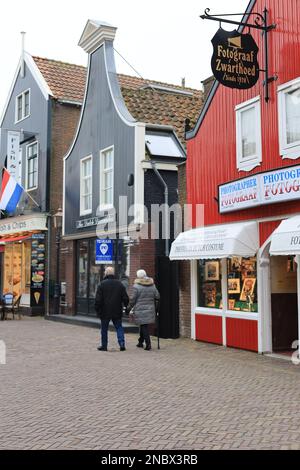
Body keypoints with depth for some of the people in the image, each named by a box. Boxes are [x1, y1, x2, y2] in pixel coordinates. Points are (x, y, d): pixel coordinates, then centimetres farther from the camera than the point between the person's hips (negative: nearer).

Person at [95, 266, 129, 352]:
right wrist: (126, 306, 18)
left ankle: (104, 346, 15)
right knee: (119, 327, 10)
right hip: (117, 312, 3)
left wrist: (97, 310, -1)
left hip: (105, 312, -3)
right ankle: (122, 344, -2)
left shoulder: (102, 284, -8)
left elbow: (98, 299, -9)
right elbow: (125, 298, 4)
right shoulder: (120, 284, 3)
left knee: (104, 329, 9)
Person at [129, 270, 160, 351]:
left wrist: (129, 308, 4)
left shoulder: (136, 286, -10)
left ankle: (148, 343, -9)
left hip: (140, 310, -5)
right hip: (150, 309, 5)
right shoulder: (152, 285, 6)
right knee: (143, 325, 18)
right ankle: (141, 342, 27)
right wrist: (155, 307, 23)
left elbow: (133, 299, -8)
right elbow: (157, 296, 9)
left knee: (144, 326, -2)